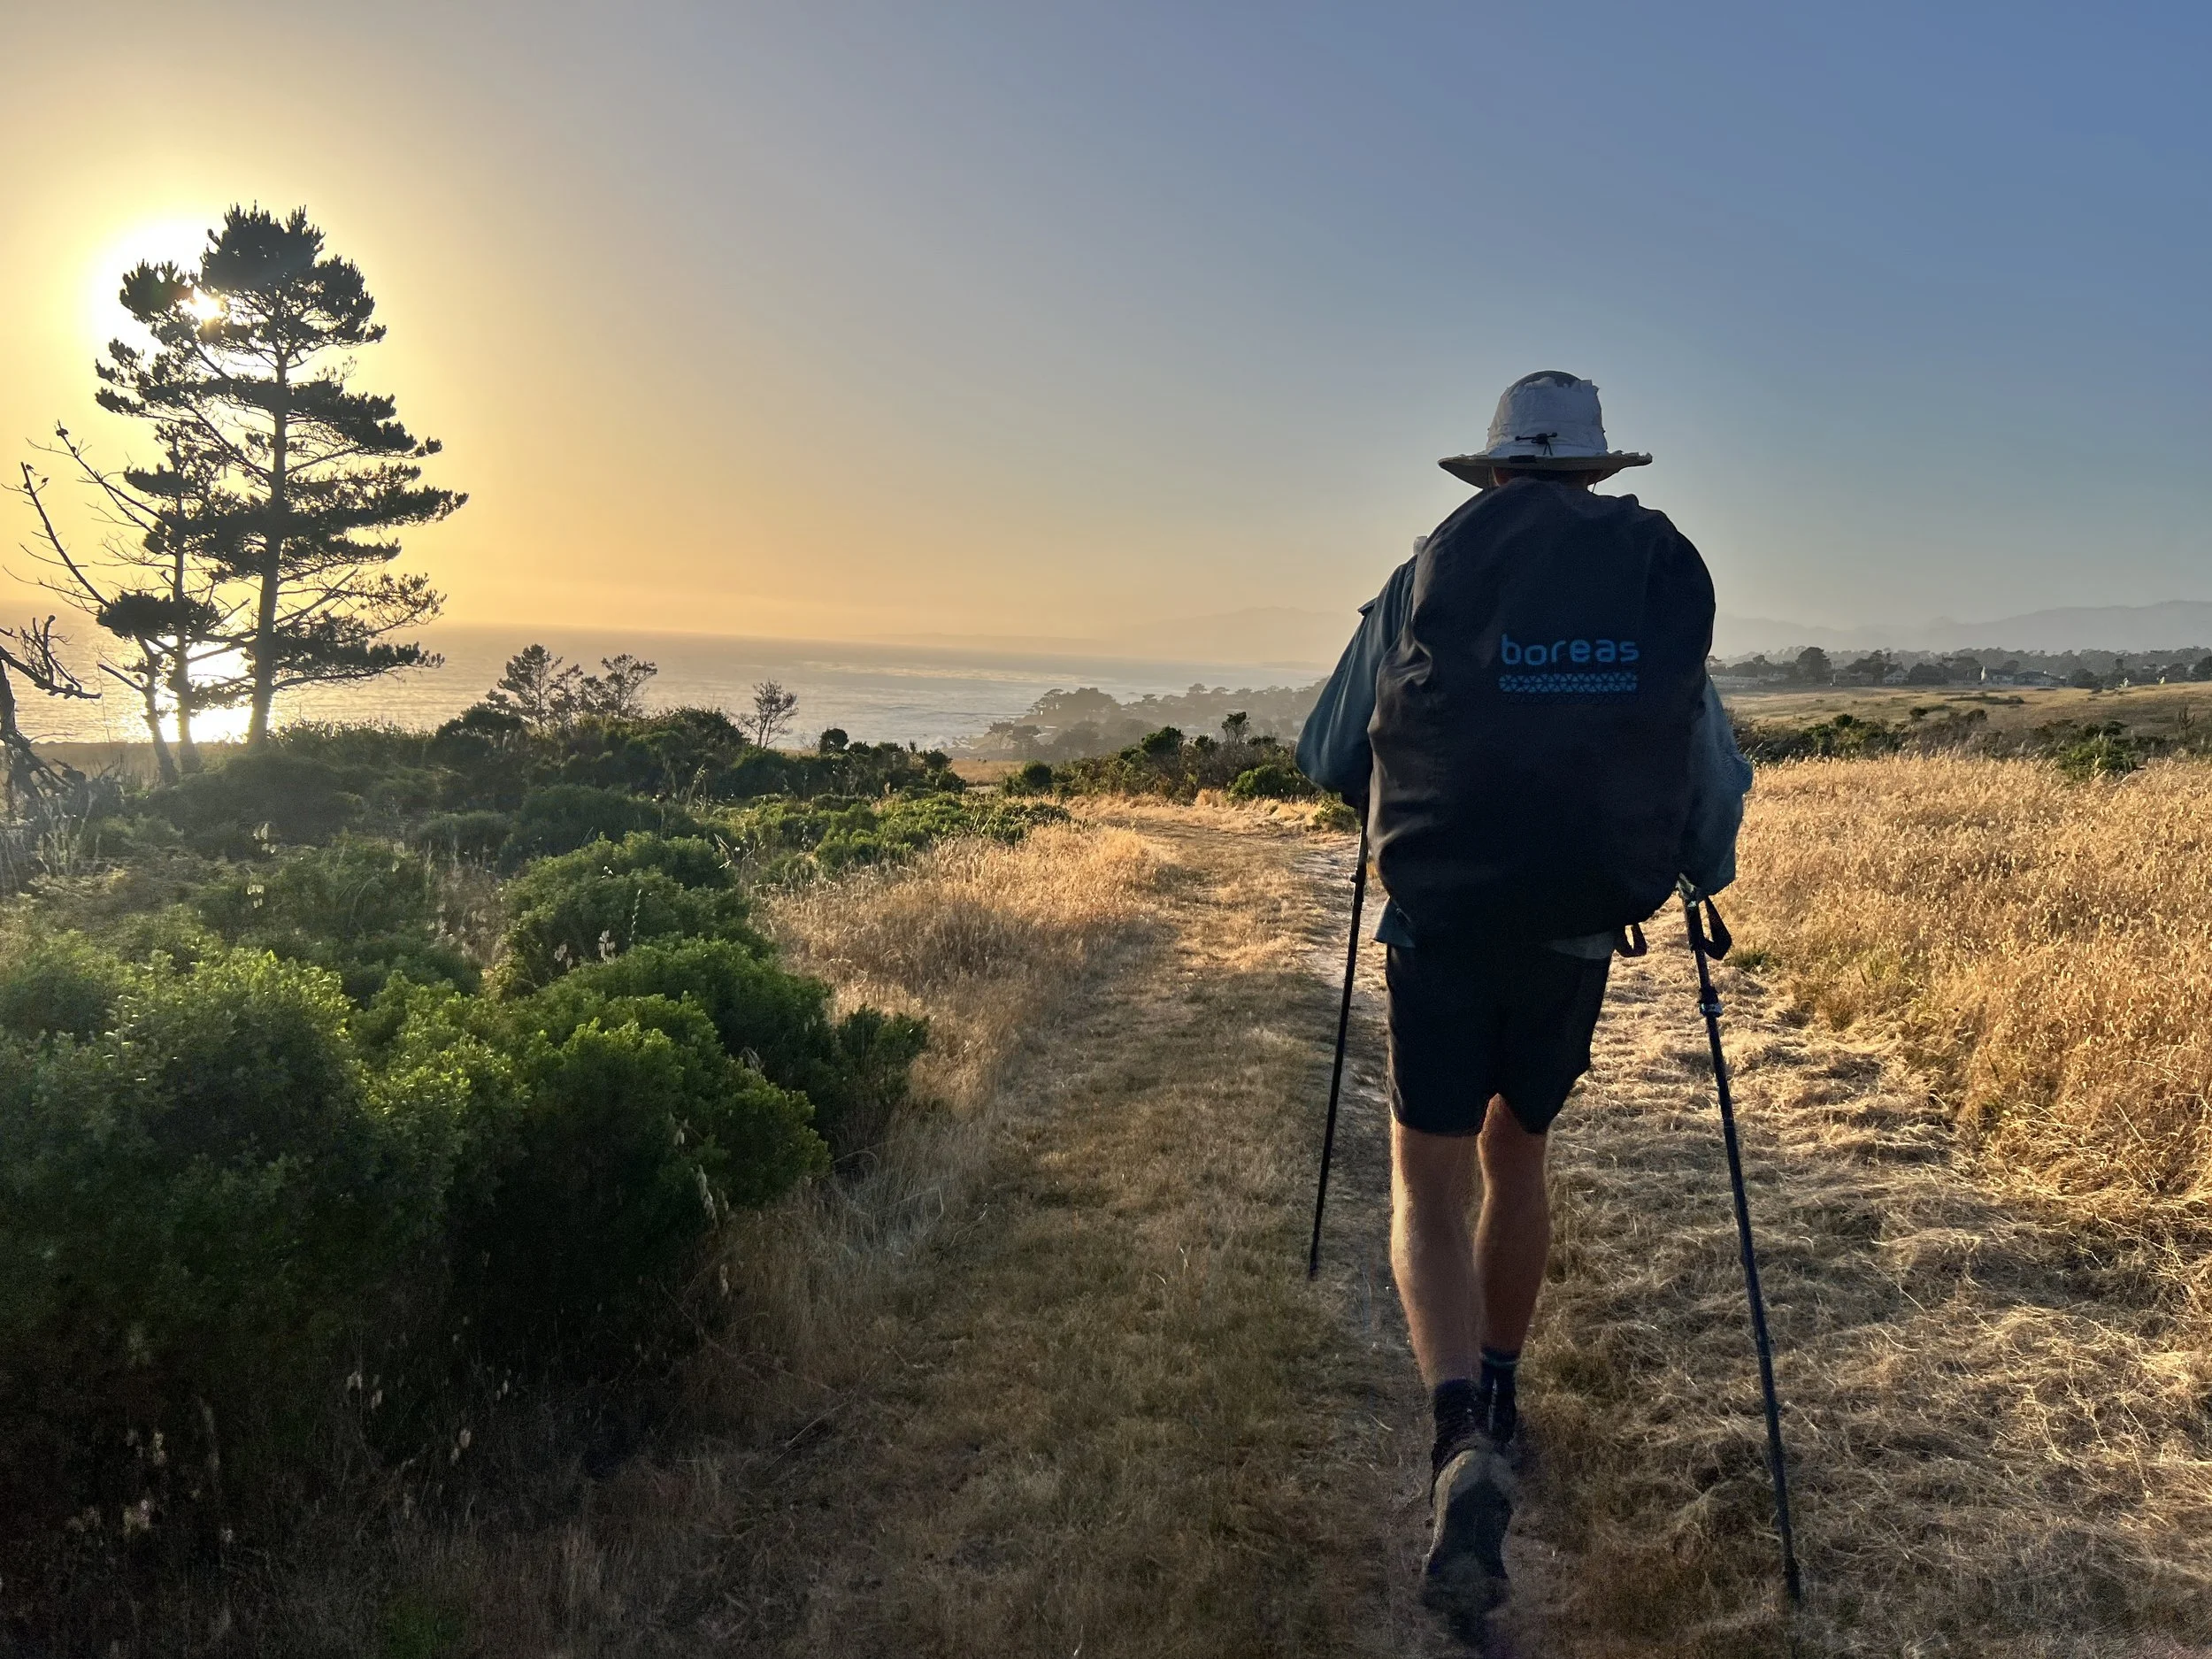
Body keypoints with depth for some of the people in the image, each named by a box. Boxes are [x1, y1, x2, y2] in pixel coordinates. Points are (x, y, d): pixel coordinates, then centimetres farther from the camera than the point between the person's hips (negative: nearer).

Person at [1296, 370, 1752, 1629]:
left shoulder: (1428, 576, -1)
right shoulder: (1667, 580, 4)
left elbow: (1328, 755, 7)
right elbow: (1717, 776, 11)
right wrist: (1698, 876, 30)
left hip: (1441, 925, -2)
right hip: (1580, 940, 3)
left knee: (1430, 1184, 5)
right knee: (1517, 1154, 23)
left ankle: (1465, 1441, -16)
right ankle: (1501, 1398, 36)